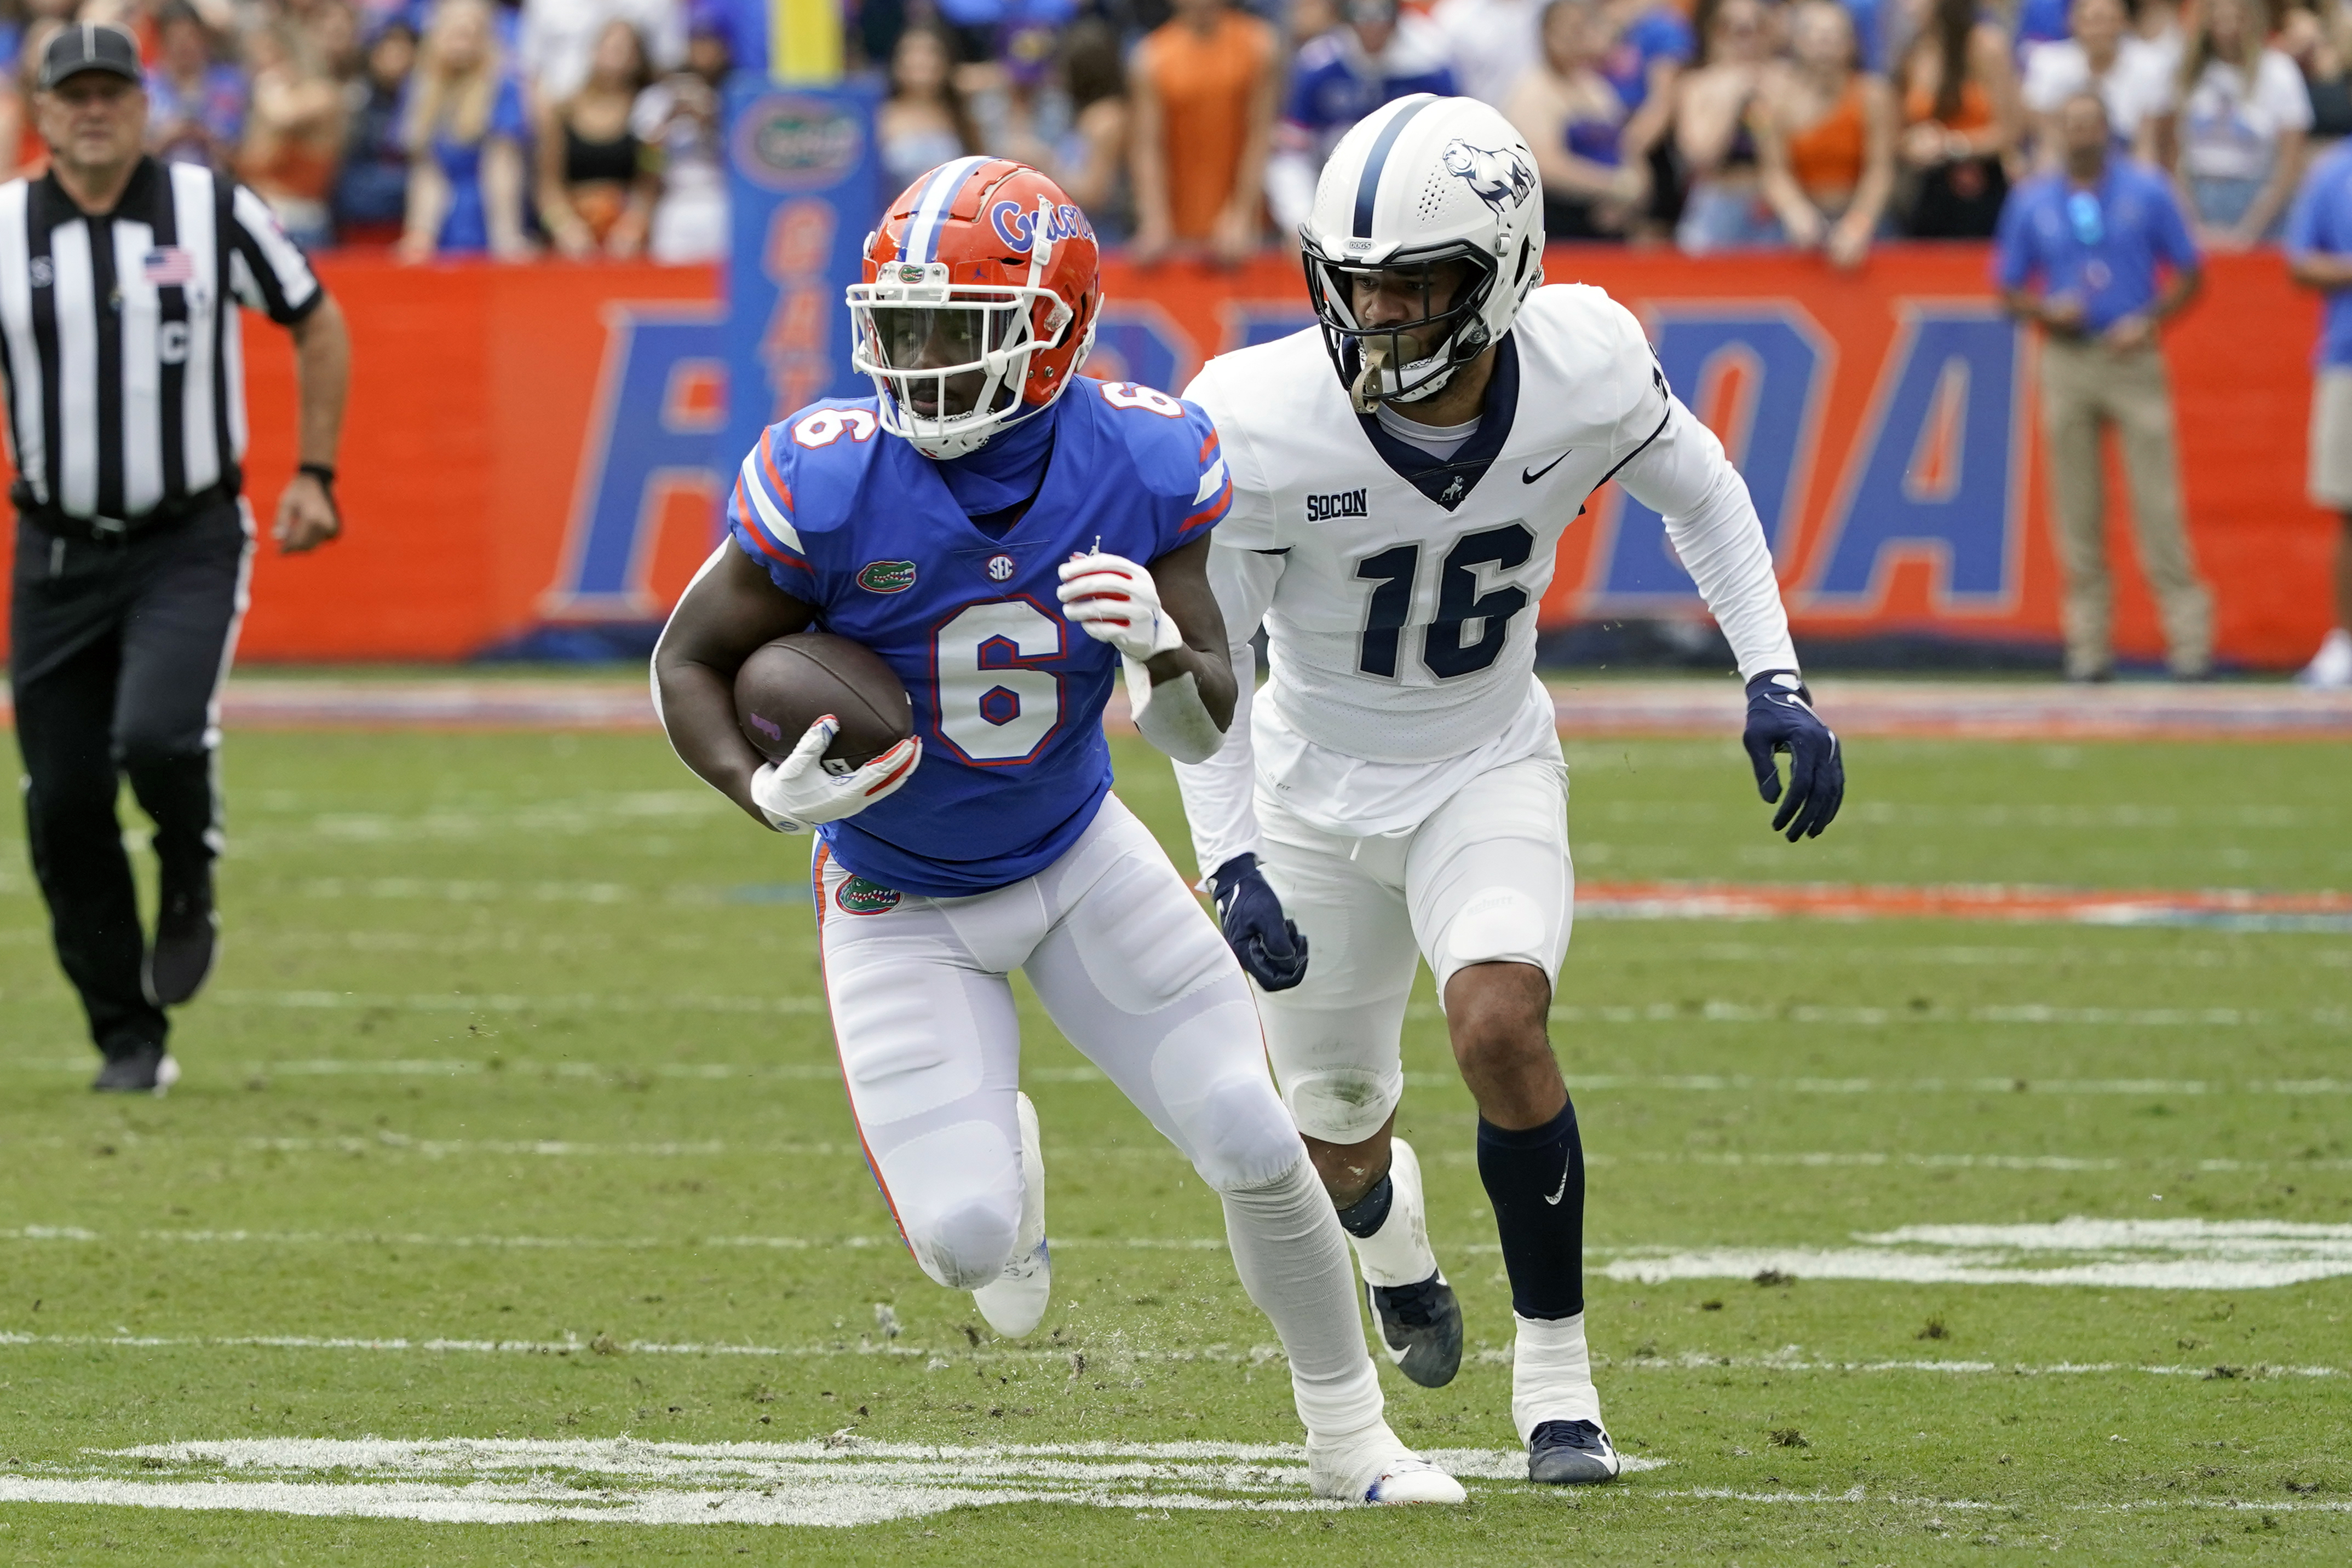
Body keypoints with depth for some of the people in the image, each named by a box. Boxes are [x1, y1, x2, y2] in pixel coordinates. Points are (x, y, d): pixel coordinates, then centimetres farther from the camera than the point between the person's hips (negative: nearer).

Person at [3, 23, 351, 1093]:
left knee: (158, 739, -25)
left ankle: (189, 889, 9)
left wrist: (315, 475, 5)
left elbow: (317, 324, 10)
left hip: (191, 544, -2)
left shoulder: (212, 211, -2)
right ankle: (129, 1040, 15)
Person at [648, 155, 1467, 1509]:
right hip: (902, 906, -2)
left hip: (1078, 857, 2)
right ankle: (999, 1159, 30)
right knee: (967, 1242, -11)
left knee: (1258, 1148, -5)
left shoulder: (1141, 461, -20)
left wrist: (1162, 646, -37)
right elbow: (691, 661, -11)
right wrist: (766, 792, -30)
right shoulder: (832, 484, -27)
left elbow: (1203, 733, -14)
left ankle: (1350, 1437, 19)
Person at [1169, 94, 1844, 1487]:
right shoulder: (1262, 426, -27)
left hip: (1489, 770, 0)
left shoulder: (1584, 369, -21)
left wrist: (1776, 680, -6)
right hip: (1316, 784, 0)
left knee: (1499, 1021, -28)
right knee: (1340, 1138, 13)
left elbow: (1698, 491, 2)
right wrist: (1231, 862, -20)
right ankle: (1395, 1238, 53)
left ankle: (1556, 1371, -11)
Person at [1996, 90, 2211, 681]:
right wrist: (2046, 310, -8)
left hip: (2132, 359, -2)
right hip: (2066, 360, 2)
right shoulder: (2033, 201, 9)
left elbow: (2190, 274, 7)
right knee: (2078, 510, 0)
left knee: (2158, 503, -7)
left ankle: (2189, 634, -6)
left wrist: (2149, 321, -9)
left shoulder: (2147, 190, 4)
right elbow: (2008, 288, 12)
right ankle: (2089, 642, 4)